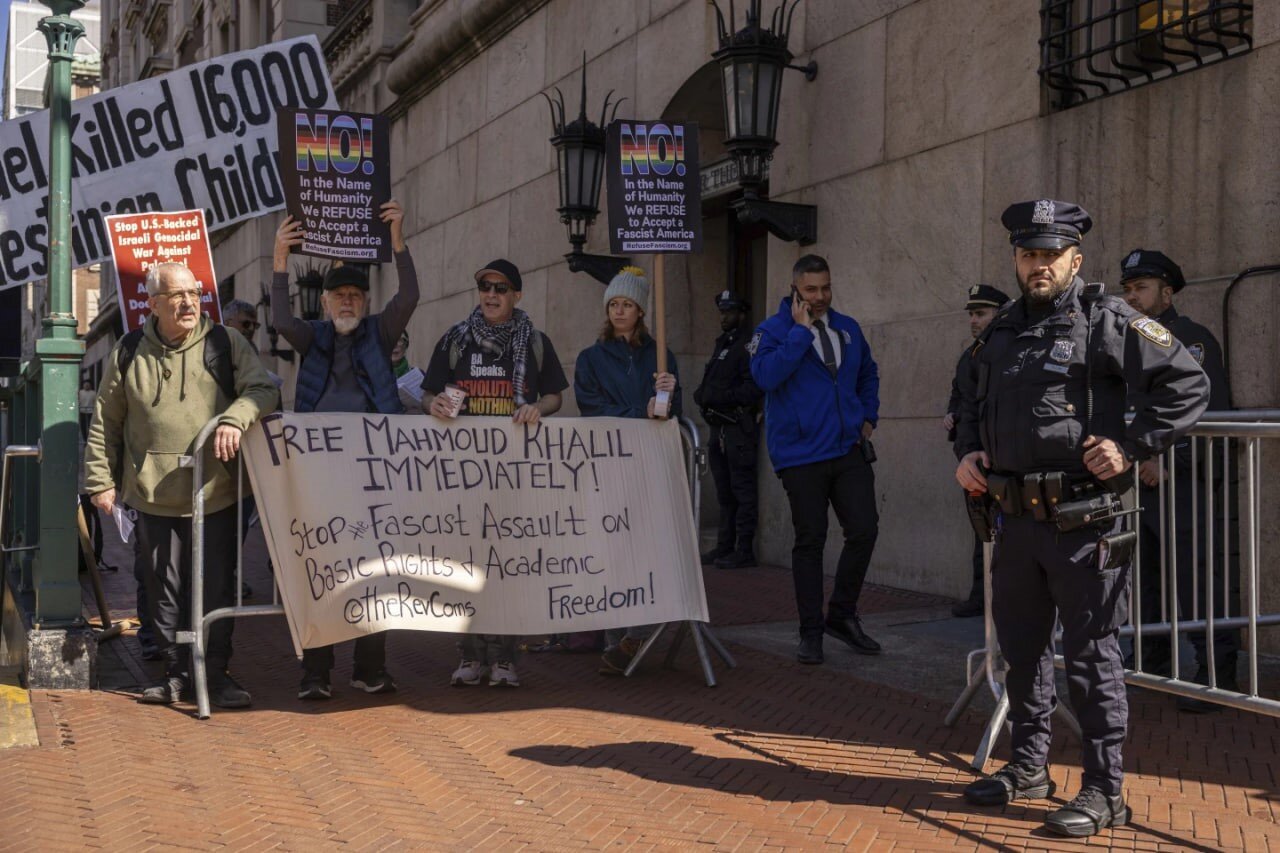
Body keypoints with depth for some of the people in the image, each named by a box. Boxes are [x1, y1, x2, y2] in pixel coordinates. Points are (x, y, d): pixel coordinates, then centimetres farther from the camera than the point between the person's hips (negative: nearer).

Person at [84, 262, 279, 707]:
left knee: (217, 587, 3)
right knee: (165, 589, 8)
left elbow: (263, 390, -3)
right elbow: (105, 423, 11)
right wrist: (100, 479, 7)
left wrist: (234, 419, -22)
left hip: (216, 493, -1)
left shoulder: (224, 345, 3)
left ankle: (217, 671, 15)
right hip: (153, 497, 1)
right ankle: (176, 670, 22)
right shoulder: (129, 352, 6)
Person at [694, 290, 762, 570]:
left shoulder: (748, 345, -9)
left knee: (742, 491, -6)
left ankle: (744, 551, -3)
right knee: (724, 492, 13)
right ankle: (724, 547, 19)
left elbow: (753, 389, -18)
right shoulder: (722, 344, 19)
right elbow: (710, 386, 21)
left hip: (739, 428, -9)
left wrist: (716, 397, -18)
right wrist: (702, 395, 0)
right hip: (719, 427, 9)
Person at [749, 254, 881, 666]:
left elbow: (868, 374, 29)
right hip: (801, 456, -4)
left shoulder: (848, 328, 13)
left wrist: (868, 417, 16)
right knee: (810, 540, 2)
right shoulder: (774, 331, -4)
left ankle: (842, 615, 18)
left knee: (864, 530, -1)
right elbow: (766, 375, -23)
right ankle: (811, 632, 14)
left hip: (849, 451, 5)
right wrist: (801, 330, -19)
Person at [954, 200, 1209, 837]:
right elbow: (971, 401, 27)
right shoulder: (1001, 330, 13)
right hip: (1017, 519, 7)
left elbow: (1187, 384, -10)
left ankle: (1104, 791, 10)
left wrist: (1131, 446, -15)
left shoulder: (1106, 321, -8)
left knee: (1091, 653, 0)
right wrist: (966, 452, 10)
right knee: (1020, 646, 16)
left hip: (1083, 521, -7)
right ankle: (1027, 767, 31)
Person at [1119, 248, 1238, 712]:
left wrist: (1168, 460, -19)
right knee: (1146, 578, 13)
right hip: (1142, 483, 8)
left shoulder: (1192, 338, -6)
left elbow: (1211, 413, -15)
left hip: (1185, 483, -8)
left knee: (1196, 576, -8)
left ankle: (1217, 673, -1)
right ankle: (1152, 665, 23)